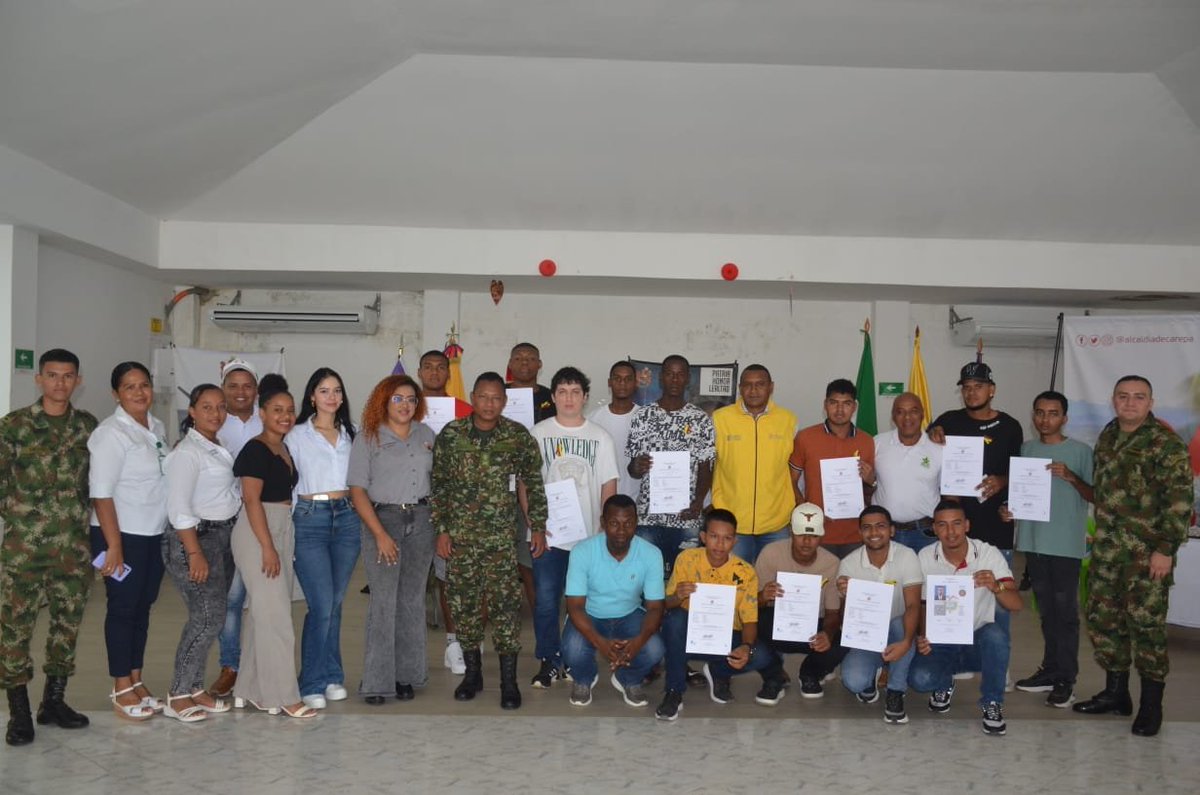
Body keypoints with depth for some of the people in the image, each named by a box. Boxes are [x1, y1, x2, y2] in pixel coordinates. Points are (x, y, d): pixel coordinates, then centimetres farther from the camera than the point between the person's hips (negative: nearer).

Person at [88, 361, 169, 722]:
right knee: (123, 608, 2)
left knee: (143, 607, 13)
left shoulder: (157, 428, 9)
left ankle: (136, 680, 24)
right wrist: (113, 545, -21)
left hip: (154, 535, 7)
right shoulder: (111, 433, -14)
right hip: (122, 535, -7)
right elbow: (101, 492, -18)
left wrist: (168, 529, 14)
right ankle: (121, 689, 13)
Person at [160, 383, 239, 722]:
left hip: (222, 538, 8)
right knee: (208, 617, -10)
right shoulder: (188, 451, -12)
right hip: (195, 539, -8)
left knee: (210, 617, 10)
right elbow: (178, 507, -18)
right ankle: (177, 696, 0)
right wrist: (194, 553, -22)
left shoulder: (217, 449, 14)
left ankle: (195, 688, 19)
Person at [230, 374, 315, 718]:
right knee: (274, 613, -7)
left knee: (263, 613, 13)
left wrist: (282, 544, 13)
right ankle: (281, 696, -1)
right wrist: (267, 547, -20)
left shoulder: (284, 448, 13)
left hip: (282, 532, 9)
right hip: (257, 535, -9)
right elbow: (251, 499, -17)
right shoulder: (255, 450, -11)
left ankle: (252, 689, 22)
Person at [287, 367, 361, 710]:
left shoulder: (351, 434, 12)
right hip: (310, 519, -4)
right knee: (322, 605, -8)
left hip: (347, 518, 4)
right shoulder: (297, 436, 1)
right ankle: (313, 683, 5)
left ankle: (332, 676, 21)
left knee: (335, 603, 10)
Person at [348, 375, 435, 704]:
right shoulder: (367, 438, -2)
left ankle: (407, 675, 17)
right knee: (383, 600, -6)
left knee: (412, 600, 7)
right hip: (383, 519, -4)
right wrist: (380, 534, -13)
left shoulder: (426, 434, 10)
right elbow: (358, 490, -6)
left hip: (421, 521, 4)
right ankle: (377, 681, 3)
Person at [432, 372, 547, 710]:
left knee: (506, 604, -3)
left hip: (502, 537, -1)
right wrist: (441, 529, 0)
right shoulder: (450, 435, -1)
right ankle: (472, 673, 24)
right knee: (464, 602, 8)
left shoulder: (519, 436, -3)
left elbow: (534, 484, 4)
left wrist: (538, 527, 2)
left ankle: (509, 680, 7)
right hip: (460, 536, 2)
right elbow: (438, 485, 3)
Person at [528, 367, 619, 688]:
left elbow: (609, 486, 6)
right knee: (546, 600, -1)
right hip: (549, 535, -1)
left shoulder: (600, 437, 6)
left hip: (589, 535, 1)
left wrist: (606, 530, -2)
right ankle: (549, 662, 12)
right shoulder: (538, 433, 3)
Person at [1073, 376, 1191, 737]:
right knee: (1103, 617, 11)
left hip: (1147, 551, -7)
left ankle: (1151, 705, 9)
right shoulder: (1107, 437, 12)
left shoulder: (1165, 443, -10)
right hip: (1107, 549, 7)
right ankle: (1115, 693, 26)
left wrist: (1166, 549, -16)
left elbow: (1179, 500, -13)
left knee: (1146, 621, -4)